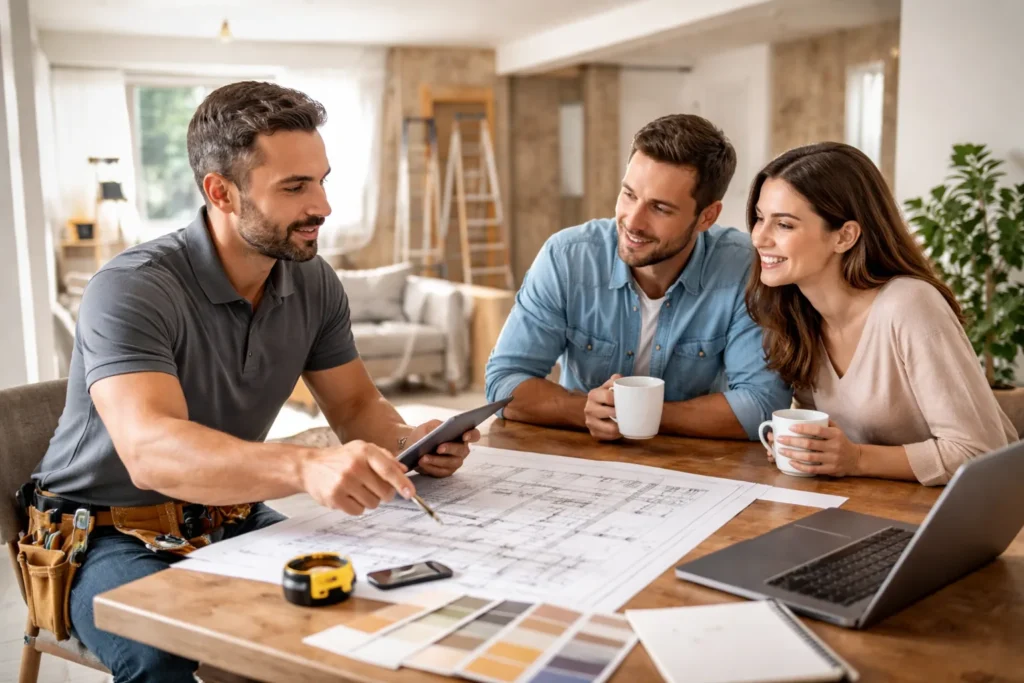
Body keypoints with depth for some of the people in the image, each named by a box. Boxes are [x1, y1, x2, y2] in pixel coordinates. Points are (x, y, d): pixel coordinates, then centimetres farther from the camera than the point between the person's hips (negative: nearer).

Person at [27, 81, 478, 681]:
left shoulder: (314, 283, -4)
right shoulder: (132, 291, -24)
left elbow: (357, 406, 5)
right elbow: (150, 451, -38)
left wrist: (407, 442, -19)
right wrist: (306, 467, -55)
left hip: (231, 520, 6)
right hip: (111, 537, -5)